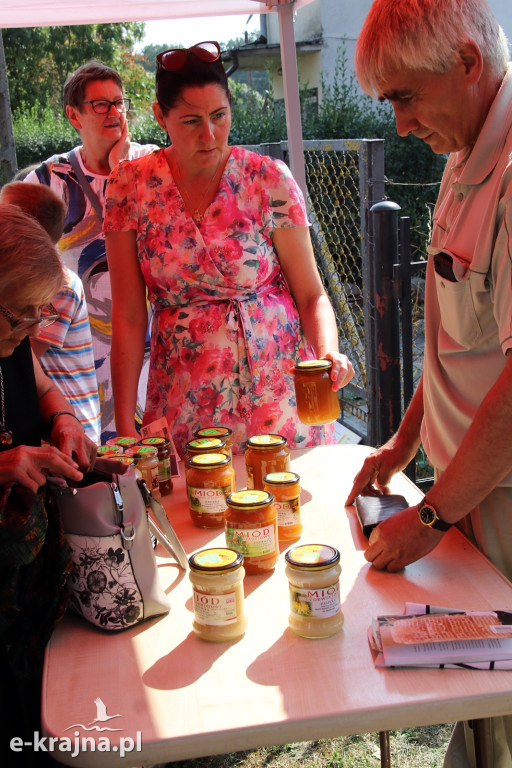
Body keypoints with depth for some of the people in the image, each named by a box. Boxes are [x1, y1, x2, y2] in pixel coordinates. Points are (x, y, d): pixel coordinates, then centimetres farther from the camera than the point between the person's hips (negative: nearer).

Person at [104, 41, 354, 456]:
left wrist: (328, 353, -23)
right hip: (186, 398, 1)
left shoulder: (269, 179, -5)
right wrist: (124, 424, -4)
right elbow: (128, 315, -2)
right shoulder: (131, 186, -3)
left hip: (277, 386, 0)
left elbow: (311, 295, -3)